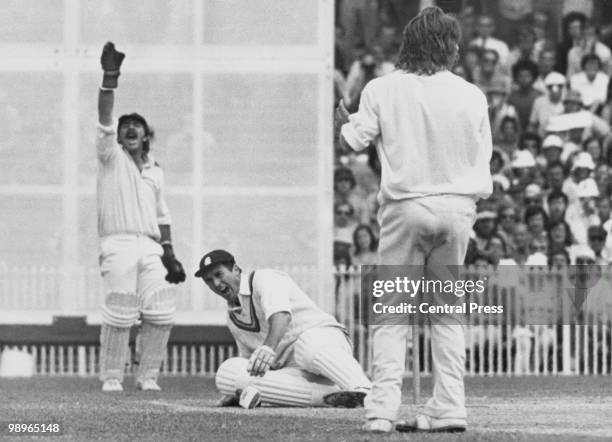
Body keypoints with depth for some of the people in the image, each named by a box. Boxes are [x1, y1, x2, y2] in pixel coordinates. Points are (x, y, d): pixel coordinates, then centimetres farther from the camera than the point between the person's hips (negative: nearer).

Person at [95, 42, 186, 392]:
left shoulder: (155, 171, 21)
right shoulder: (112, 157, 8)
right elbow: (104, 119, -7)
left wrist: (169, 252, 13)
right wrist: (110, 77, -18)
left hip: (151, 247, 4)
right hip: (118, 243, -4)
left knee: (161, 314, -4)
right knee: (119, 314, -9)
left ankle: (148, 376, 8)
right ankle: (111, 377, 1)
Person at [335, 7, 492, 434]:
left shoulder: (382, 90, -6)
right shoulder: (472, 96, 0)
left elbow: (354, 140, -1)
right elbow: (483, 161, 5)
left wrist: (344, 122, 21)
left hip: (406, 204, -2)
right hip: (458, 206, 2)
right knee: (447, 311, 13)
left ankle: (383, 409, -9)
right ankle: (449, 409, 7)